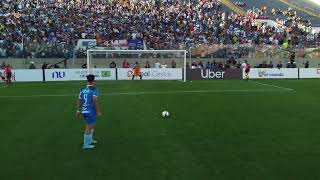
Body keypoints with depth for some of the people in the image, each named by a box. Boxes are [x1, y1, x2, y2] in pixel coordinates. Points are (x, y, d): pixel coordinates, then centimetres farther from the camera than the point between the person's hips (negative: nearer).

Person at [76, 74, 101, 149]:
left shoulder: (83, 90, 9)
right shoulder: (94, 90, -11)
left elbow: (79, 100, 11)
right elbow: (95, 101, -20)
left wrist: (78, 110, 19)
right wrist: (98, 111, -16)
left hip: (84, 111, 8)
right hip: (91, 111, -8)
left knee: (92, 125, 25)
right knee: (89, 127, 0)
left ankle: (89, 139, 37)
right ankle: (86, 144, 6)